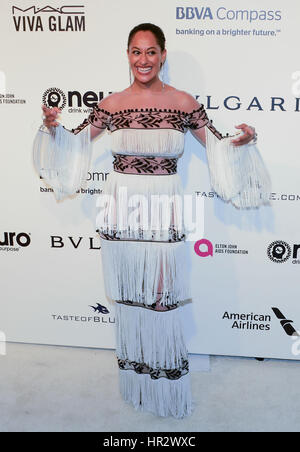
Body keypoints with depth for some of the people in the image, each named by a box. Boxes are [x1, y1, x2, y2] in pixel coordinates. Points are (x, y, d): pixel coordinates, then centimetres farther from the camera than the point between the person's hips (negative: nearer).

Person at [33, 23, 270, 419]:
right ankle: (135, 386, 32)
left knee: (162, 301, 3)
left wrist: (242, 141, -12)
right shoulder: (112, 104, 4)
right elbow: (73, 143, 12)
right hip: (122, 209, 2)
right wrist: (53, 128, -7)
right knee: (128, 298, 11)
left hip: (163, 213, -1)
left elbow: (220, 146, 7)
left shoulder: (184, 102, 1)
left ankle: (167, 391, 25)